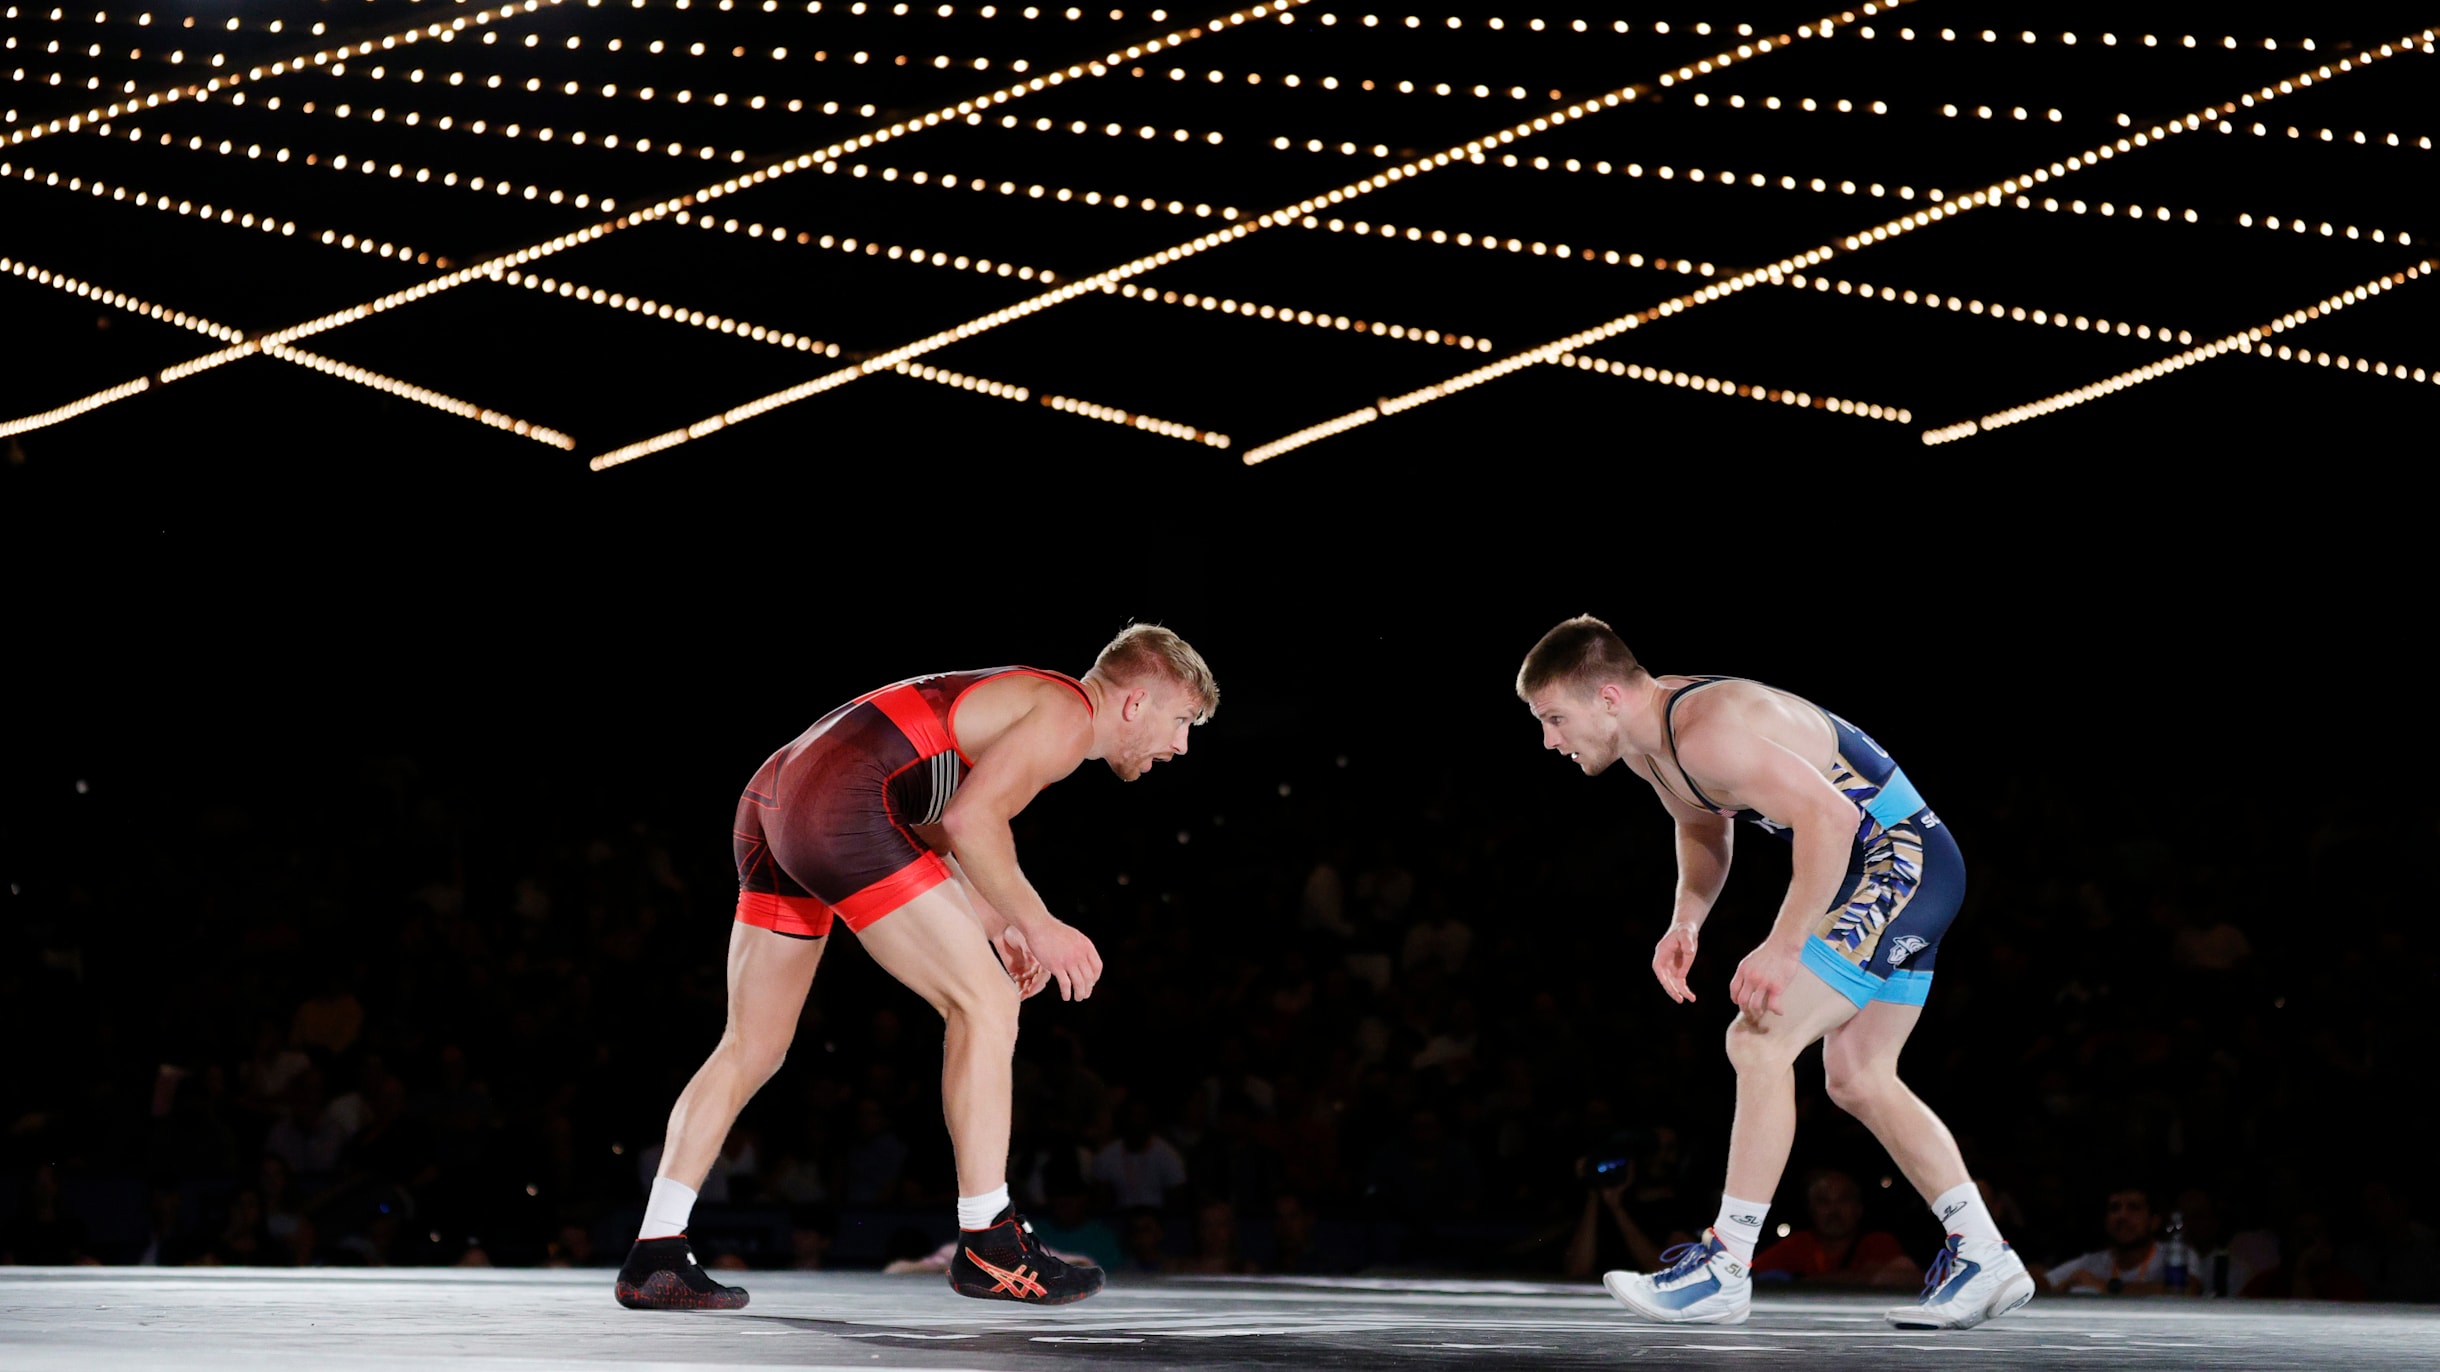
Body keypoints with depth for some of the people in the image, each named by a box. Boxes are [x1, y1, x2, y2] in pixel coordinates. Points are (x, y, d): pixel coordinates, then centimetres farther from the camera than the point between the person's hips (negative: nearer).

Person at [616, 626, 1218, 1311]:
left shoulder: (1020, 702, 27)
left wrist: (994, 924, 21)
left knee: (753, 1047, 13)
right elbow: (969, 820, -16)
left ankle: (655, 1255, 11)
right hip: (842, 808, -10)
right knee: (985, 1005, -5)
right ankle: (988, 1246, -4)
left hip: (772, 800, 10)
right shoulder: (1068, 713, -2)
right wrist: (1038, 926, -8)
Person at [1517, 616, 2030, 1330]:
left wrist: (1781, 949, -30)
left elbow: (1830, 817, -32)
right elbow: (1704, 825, 24)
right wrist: (1686, 921, 6)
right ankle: (1983, 1258, 20)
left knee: (1759, 1040, -15)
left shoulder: (1710, 730, -27)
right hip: (1898, 872, 11)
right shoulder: (1645, 740, 5)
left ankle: (1725, 1269, -12)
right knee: (1857, 1079, 15)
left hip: (1901, 861, -11)